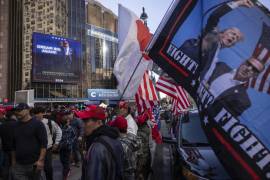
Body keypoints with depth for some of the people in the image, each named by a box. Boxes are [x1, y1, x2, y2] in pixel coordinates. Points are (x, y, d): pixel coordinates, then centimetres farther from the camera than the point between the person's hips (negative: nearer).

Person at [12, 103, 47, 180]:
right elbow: (13, 145, 16)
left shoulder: (37, 124, -9)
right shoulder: (16, 125, 8)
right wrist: (13, 161, 14)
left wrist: (41, 160, -18)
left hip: (34, 164, -4)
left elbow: (44, 143, -13)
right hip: (19, 165, 4)